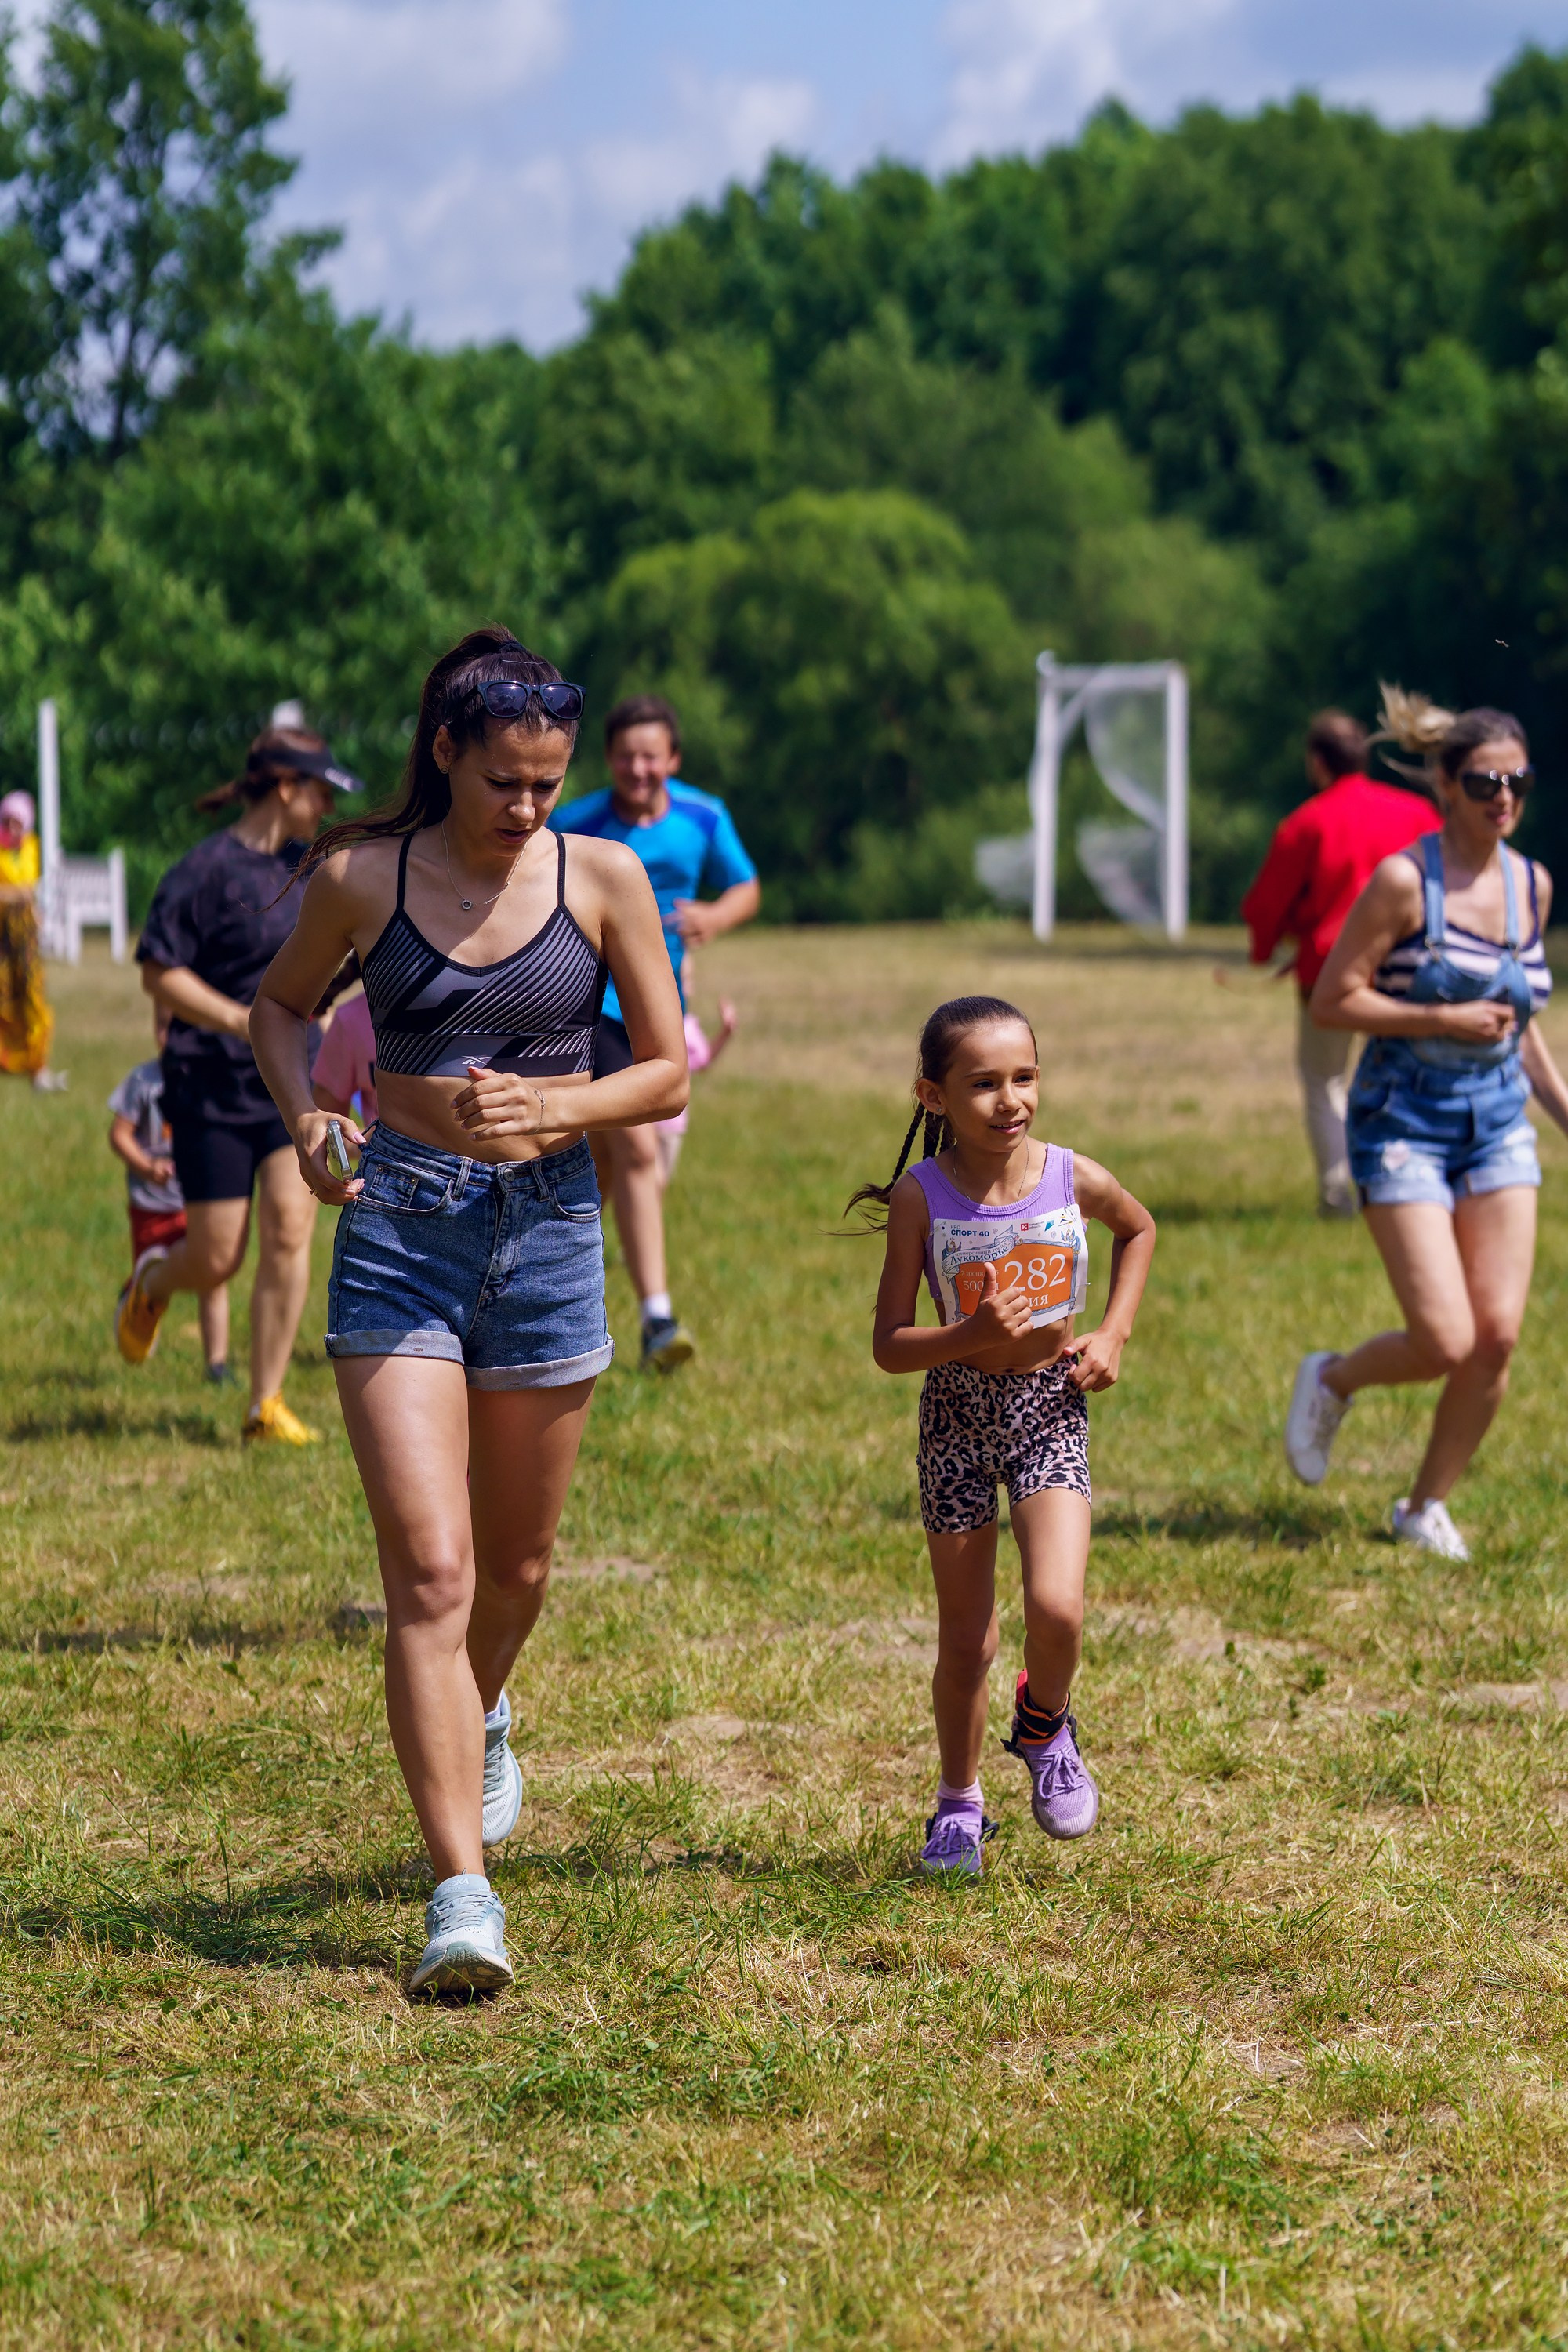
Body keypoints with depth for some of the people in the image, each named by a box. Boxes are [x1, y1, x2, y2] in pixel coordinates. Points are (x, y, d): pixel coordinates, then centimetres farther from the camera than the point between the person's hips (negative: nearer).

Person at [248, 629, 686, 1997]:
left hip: (548, 1229, 2)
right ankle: (462, 1892, -15)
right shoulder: (361, 877, -2)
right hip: (399, 1229, -1)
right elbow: (283, 1004, 16)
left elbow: (668, 1071, 4)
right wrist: (305, 1115, -3)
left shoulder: (603, 879, -1)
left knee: (516, 1564, 16)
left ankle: (479, 1722, 51)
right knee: (430, 1572, -13)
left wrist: (545, 1108, -13)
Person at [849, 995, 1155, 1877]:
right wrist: (972, 1335, -28)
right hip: (960, 1413, -1)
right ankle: (960, 1805, 29)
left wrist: (1114, 1334, 6)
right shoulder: (922, 1197, -13)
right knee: (967, 1640, 7)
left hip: (1051, 1406, 1)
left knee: (1056, 1607, -18)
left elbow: (1140, 1228, 16)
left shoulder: (1074, 1177, -8)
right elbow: (890, 1346, -11)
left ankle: (1045, 1728, 15)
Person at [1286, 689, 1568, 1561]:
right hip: (1406, 1121, -6)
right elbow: (1333, 1001, -12)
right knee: (1446, 1342, -12)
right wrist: (1446, 1018, -19)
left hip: (1498, 1122, 6)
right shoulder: (1405, 881, -13)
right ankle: (1332, 1380, 21)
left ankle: (1428, 1507, 17)